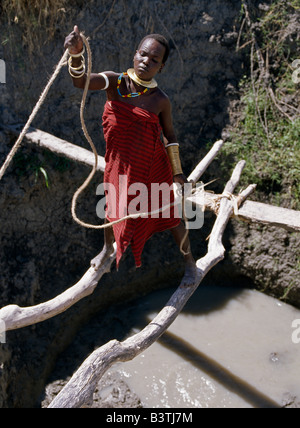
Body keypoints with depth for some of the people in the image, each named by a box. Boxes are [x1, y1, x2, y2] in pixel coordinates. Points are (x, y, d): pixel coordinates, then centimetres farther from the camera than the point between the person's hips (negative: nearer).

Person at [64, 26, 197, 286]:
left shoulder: (161, 101, -14)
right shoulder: (115, 82, -12)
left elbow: (170, 135, -1)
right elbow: (80, 82, -29)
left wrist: (177, 172, 3)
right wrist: (76, 54, -50)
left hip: (153, 167, -2)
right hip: (119, 165, 2)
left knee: (169, 216, 9)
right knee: (114, 209, 24)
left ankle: (190, 262, 34)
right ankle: (108, 248, 56)